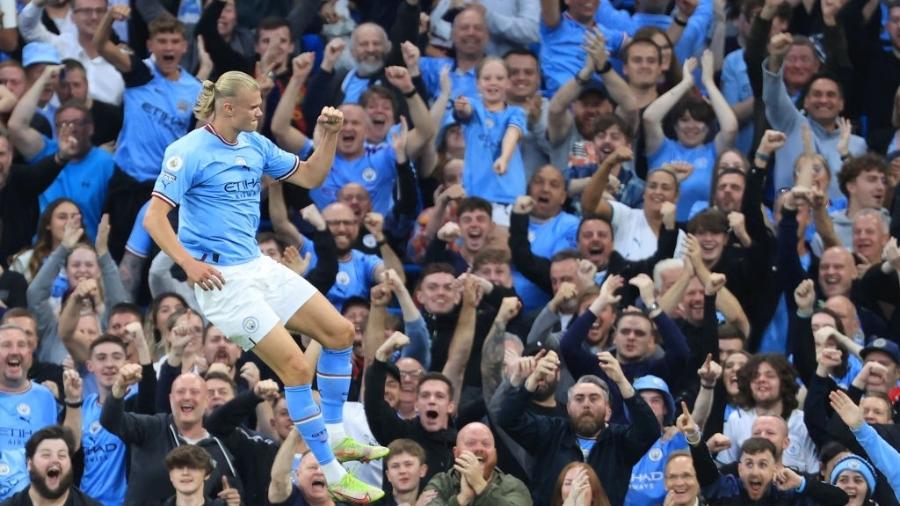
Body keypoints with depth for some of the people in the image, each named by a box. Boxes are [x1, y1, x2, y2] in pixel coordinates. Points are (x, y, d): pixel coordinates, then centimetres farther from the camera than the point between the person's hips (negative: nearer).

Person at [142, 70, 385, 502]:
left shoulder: (255, 145, 8)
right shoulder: (189, 151, -14)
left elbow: (309, 176, 18)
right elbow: (154, 217, -17)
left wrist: (329, 135, 2)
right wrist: (188, 263, -29)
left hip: (258, 266, 8)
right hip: (221, 278, -8)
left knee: (340, 332, 8)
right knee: (295, 367, -14)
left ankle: (335, 438, 22)